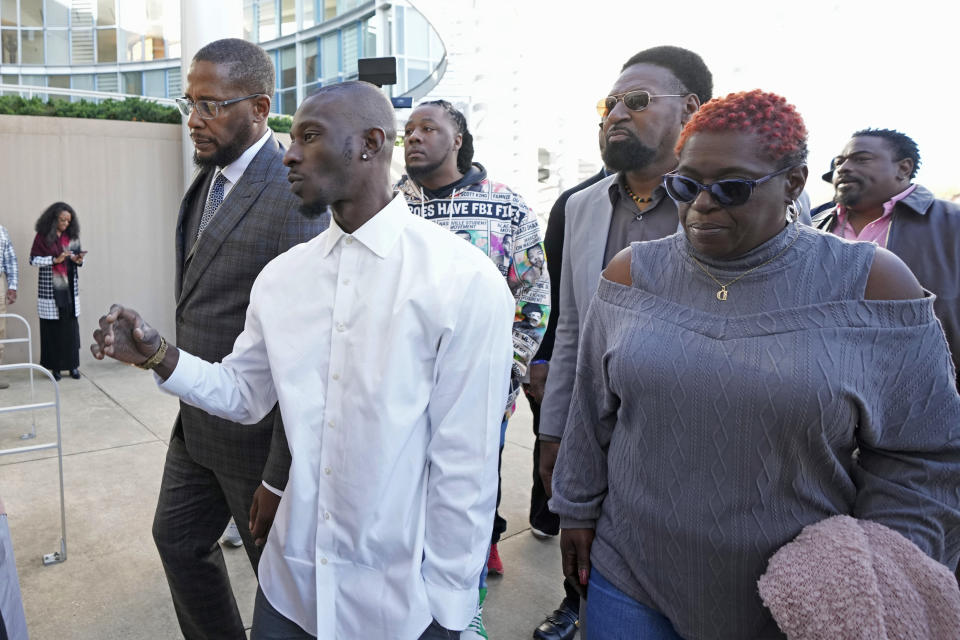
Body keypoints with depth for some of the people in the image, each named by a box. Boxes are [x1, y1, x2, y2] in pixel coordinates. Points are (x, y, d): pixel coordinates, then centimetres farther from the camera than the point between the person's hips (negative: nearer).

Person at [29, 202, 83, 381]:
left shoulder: (72, 236, 9)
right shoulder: (42, 236, -1)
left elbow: (78, 258, 15)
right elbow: (33, 260, -4)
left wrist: (79, 260, -7)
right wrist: (55, 260, -15)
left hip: (69, 288, 3)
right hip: (49, 289, -3)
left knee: (71, 326, 1)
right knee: (52, 327, -1)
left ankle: (72, 365, 6)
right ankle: (55, 366, 7)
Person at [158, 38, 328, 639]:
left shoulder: (297, 197, -24)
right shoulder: (208, 178, 6)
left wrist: (281, 476, -22)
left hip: (257, 431, -9)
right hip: (196, 420, 9)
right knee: (178, 539, 24)